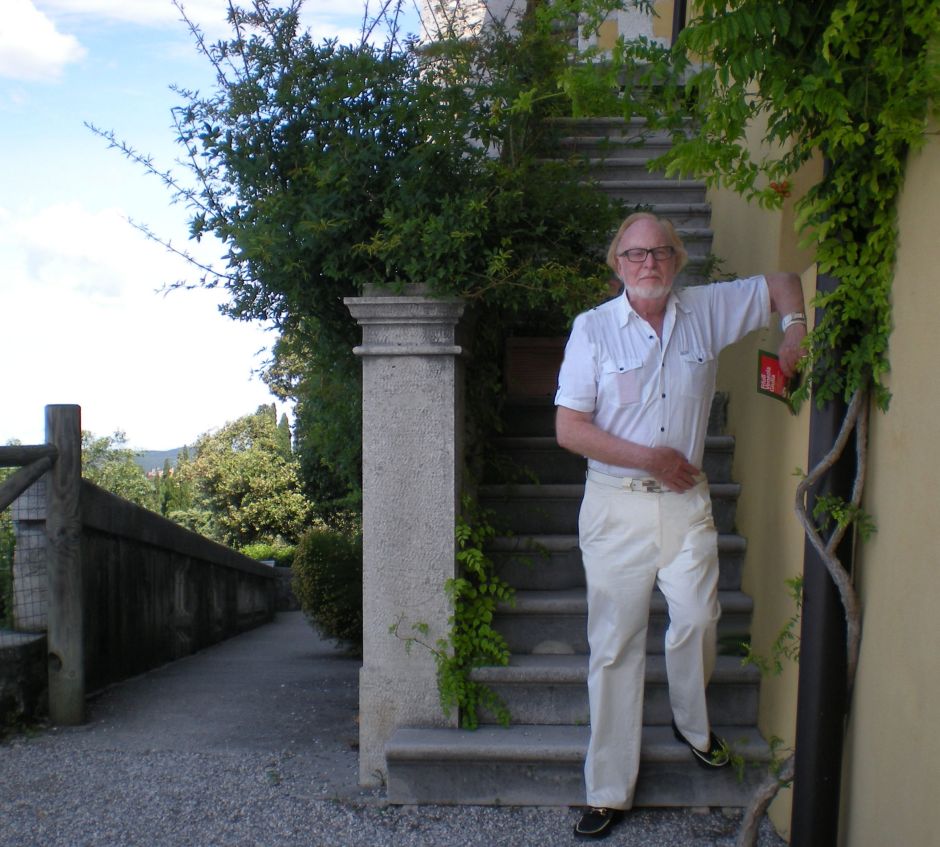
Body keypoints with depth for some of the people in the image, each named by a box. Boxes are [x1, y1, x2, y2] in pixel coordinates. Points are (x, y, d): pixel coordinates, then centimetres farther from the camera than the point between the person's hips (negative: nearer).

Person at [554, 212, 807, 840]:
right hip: (616, 505, -2)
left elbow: (781, 283, 20)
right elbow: (569, 429, -10)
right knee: (615, 642, 2)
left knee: (698, 617, -5)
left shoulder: (708, 311, 5)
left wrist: (795, 328, 0)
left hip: (686, 501, 2)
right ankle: (610, 791, 15)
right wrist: (652, 457, -13)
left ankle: (692, 721, 31)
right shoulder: (593, 328, -5)